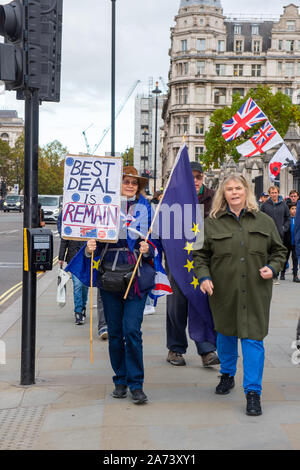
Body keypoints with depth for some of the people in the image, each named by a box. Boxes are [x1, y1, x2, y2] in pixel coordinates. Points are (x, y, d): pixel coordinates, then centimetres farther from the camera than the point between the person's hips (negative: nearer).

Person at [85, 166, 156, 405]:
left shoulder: (145, 208, 7)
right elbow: (96, 238, 10)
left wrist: (148, 249, -12)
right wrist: (90, 248, -11)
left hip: (137, 275, -1)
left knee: (132, 329, -10)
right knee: (114, 331, 6)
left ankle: (136, 384, -1)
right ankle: (120, 380, 21)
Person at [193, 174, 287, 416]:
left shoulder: (264, 221, 6)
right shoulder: (212, 223, 3)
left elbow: (279, 250, 14)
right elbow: (201, 254, 6)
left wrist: (272, 268, -3)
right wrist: (204, 276, -9)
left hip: (255, 292, -1)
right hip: (224, 291, 1)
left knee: (253, 338, -4)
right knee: (226, 333, 15)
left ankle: (253, 392, 4)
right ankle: (227, 375, 39)